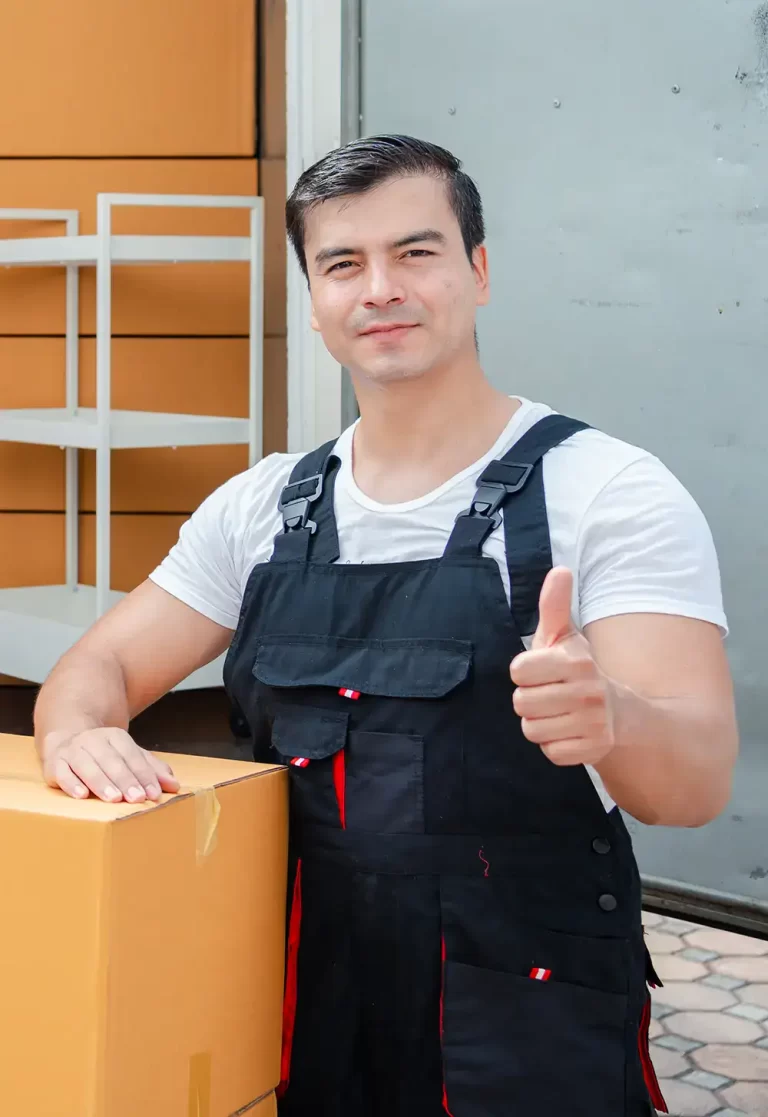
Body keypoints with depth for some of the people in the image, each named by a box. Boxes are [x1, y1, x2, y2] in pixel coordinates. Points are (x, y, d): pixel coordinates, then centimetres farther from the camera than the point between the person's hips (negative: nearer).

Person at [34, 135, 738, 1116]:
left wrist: (605, 718, -43)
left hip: (531, 1034, -4)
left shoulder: (611, 492, -11)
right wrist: (77, 734, -17)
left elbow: (697, 780, -19)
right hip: (307, 1006, 4)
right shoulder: (262, 507, 5)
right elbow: (101, 666, 7)